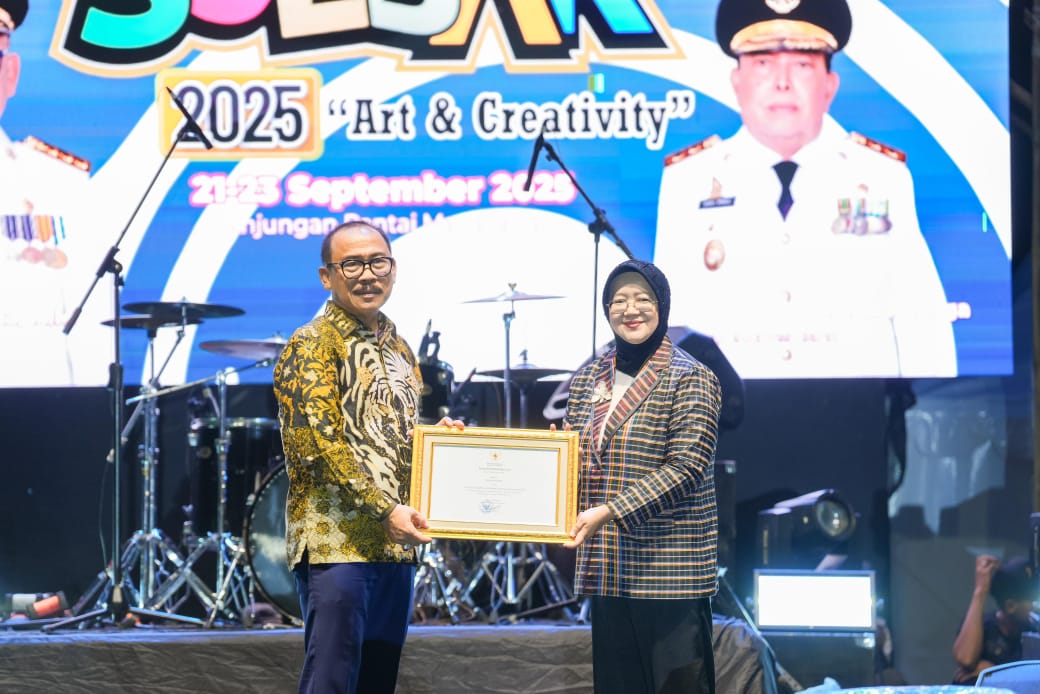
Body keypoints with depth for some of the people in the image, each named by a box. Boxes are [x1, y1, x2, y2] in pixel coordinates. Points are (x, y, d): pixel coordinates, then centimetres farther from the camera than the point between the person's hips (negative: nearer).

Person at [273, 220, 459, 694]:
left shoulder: (398, 348, 17)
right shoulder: (312, 346, -7)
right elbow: (319, 445, -17)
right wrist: (386, 509, -24)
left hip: (396, 544, 8)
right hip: (336, 544, -8)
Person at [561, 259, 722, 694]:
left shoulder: (691, 379, -6)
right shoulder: (587, 380, 13)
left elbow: (685, 469, -16)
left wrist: (611, 512, -24)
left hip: (671, 573, -6)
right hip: (606, 570, 6)